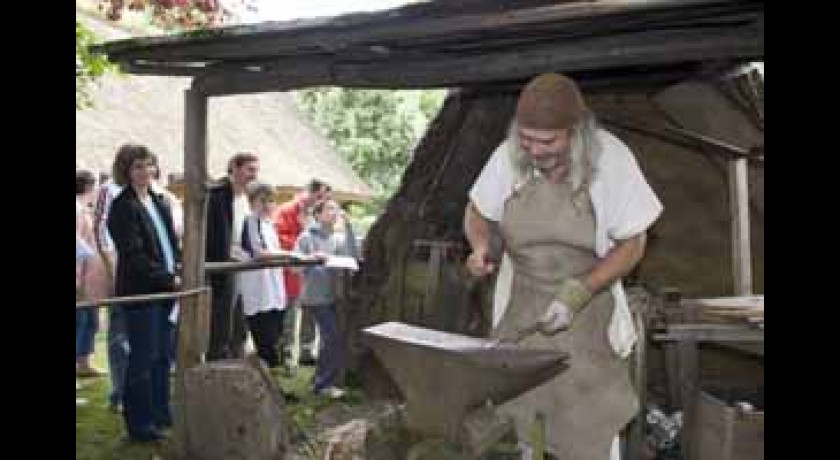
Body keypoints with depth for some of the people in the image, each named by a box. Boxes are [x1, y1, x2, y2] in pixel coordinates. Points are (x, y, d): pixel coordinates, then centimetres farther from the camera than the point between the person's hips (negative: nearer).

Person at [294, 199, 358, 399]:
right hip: (315, 297, -5)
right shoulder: (307, 237, -4)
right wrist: (312, 258, -23)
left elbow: (353, 256, -8)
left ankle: (321, 382, 29)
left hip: (333, 296, 5)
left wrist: (348, 225, -11)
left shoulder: (339, 238, 8)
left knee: (330, 338, 12)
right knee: (334, 337, -11)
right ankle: (324, 383, 3)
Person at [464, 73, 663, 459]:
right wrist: (480, 247, -16)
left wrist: (577, 293, -21)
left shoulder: (610, 159, -18)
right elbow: (476, 212, 6)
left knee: (594, 426, 0)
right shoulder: (507, 156, -13)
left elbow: (631, 245, -9)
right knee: (513, 416, 2)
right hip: (520, 304, 2)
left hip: (587, 304, -1)